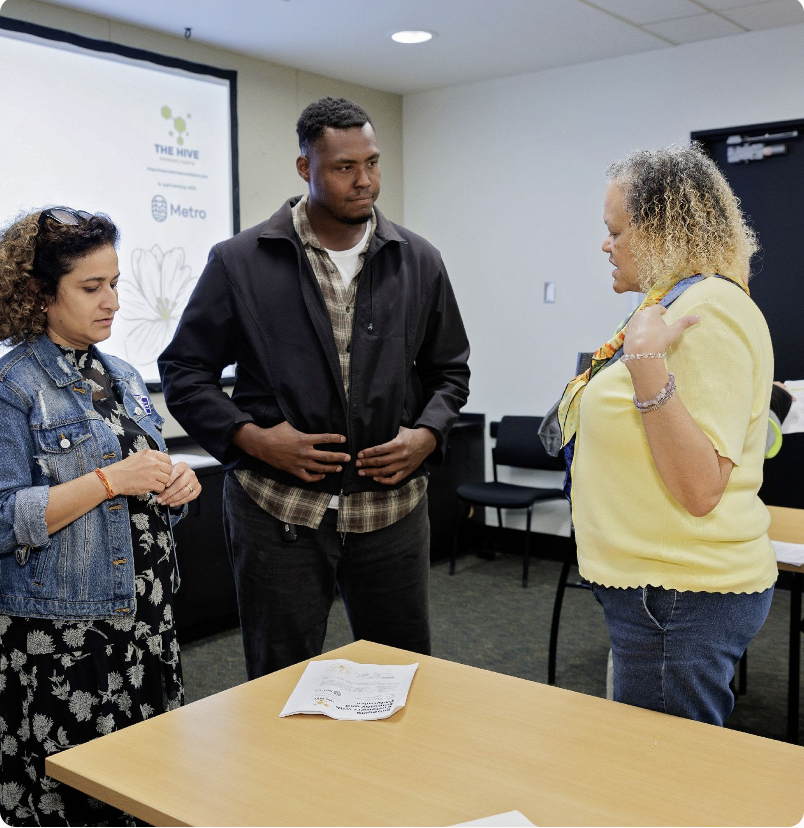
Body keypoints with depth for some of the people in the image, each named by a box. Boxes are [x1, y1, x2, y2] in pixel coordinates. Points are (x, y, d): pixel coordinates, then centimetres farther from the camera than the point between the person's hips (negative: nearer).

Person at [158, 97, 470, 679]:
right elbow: (184, 370, 2)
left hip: (393, 505, 3)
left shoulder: (419, 262, 6)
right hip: (279, 507, -2)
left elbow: (449, 369, 14)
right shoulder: (240, 262, -2)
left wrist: (428, 434, -5)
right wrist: (251, 438, -13)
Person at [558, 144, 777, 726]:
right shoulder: (679, 301, 10)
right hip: (657, 586, 10)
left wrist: (647, 364, -32)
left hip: (681, 601, -10)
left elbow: (699, 489, -27)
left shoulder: (709, 311, -20)